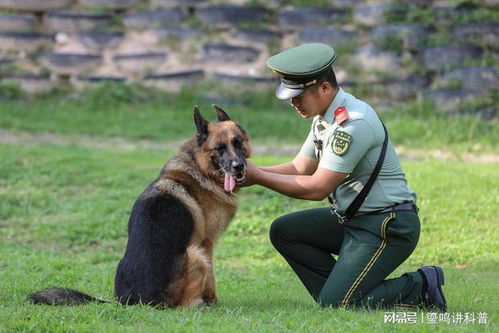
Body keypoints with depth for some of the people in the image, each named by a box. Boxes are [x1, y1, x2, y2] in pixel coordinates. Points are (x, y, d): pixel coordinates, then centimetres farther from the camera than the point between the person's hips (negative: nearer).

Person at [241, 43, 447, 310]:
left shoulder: (353, 123, -23)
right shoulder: (325, 117, 8)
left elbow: (317, 188, -22)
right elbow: (300, 168, 11)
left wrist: (258, 177, -17)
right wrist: (251, 171, -5)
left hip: (388, 227, -10)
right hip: (352, 219, 10)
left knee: (334, 306, -15)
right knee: (284, 231, 6)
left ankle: (421, 286, -2)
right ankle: (339, 290, 5)